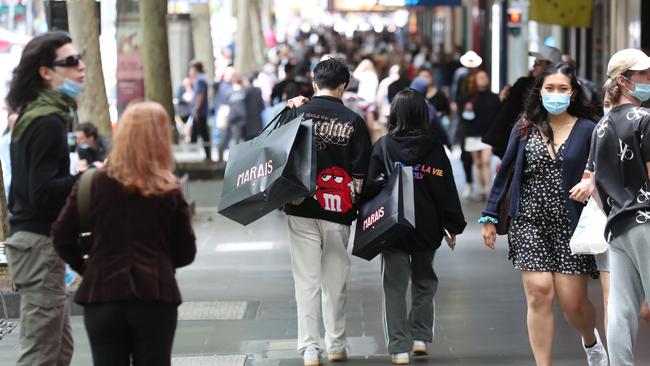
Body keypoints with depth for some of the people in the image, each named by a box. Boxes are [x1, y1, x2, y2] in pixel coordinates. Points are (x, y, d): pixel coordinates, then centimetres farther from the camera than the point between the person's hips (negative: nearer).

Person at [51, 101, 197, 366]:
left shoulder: (93, 183, -2)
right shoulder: (170, 192, -3)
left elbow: (62, 237, -2)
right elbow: (185, 253, 2)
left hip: (102, 295, 0)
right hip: (156, 297, 0)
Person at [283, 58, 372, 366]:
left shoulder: (297, 114, -3)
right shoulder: (354, 122, -3)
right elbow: (361, 174, -2)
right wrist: (354, 200, 10)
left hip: (302, 210, 0)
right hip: (338, 212, 0)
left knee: (306, 279, 1)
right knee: (335, 280, 12)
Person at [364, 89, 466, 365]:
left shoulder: (383, 146, -5)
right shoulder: (434, 146, -2)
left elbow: (370, 186, -7)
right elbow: (447, 189, -1)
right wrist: (454, 226, 5)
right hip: (427, 228, 1)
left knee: (395, 287, 4)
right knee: (424, 282, 19)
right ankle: (420, 337, 16)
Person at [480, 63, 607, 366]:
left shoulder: (587, 131, 1)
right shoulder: (525, 130, 7)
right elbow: (505, 172, 12)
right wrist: (490, 216, 10)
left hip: (570, 225, -1)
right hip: (530, 222, 1)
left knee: (572, 302, 0)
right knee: (539, 294, -10)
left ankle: (591, 341, 34)